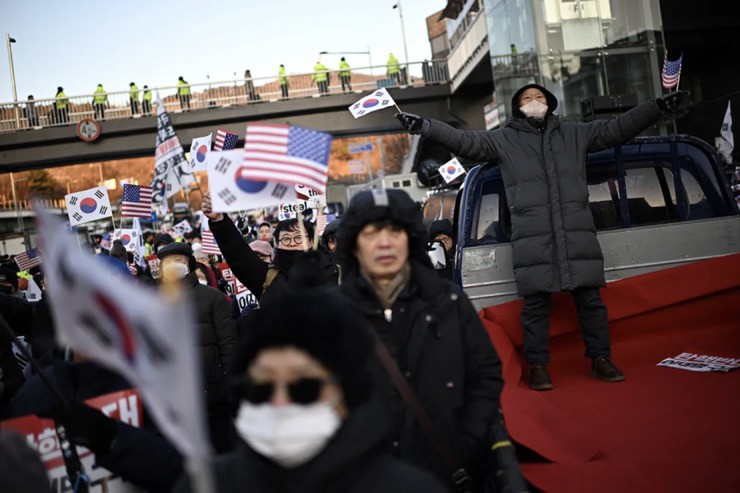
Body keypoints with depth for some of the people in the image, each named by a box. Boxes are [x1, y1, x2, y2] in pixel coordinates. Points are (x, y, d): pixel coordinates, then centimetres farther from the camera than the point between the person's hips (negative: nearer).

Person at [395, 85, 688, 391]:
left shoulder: (574, 133, 18)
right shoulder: (503, 139, 10)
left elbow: (617, 128, 20)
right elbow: (465, 141, 0)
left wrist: (658, 107, 13)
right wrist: (422, 126, -12)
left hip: (577, 234, 2)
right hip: (532, 238, -2)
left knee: (590, 300, 7)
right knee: (536, 306, 0)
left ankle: (600, 359, 20)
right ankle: (538, 366, 12)